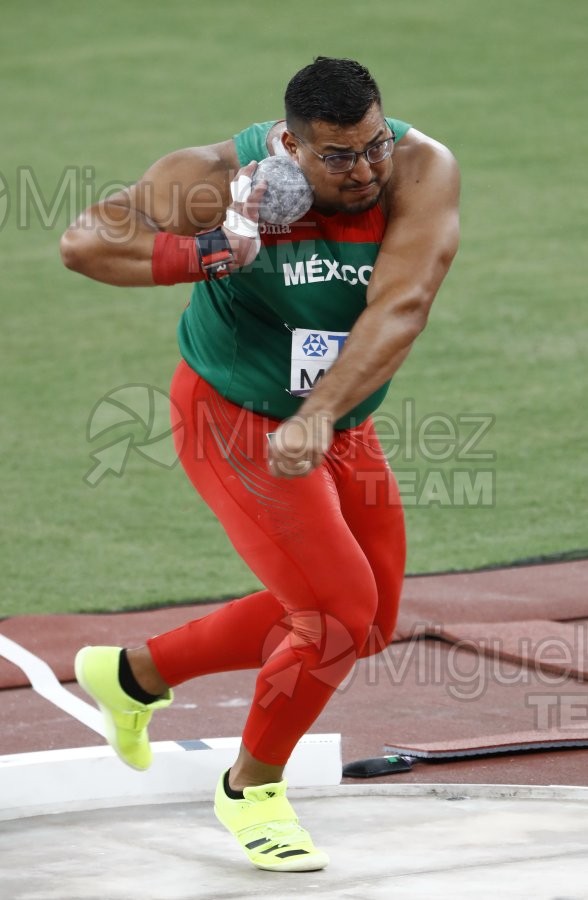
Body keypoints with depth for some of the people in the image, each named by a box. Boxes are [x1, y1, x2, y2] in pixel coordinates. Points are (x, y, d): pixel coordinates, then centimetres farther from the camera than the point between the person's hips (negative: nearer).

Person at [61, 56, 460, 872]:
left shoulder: (421, 170, -20)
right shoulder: (220, 179, -22)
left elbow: (402, 306, -32)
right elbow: (83, 242, -23)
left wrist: (319, 415, -44)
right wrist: (212, 253, -34)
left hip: (338, 428, 6)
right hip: (233, 416, -5)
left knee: (365, 627, 16)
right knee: (338, 609, -14)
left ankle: (134, 675, 32)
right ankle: (252, 788, 11)